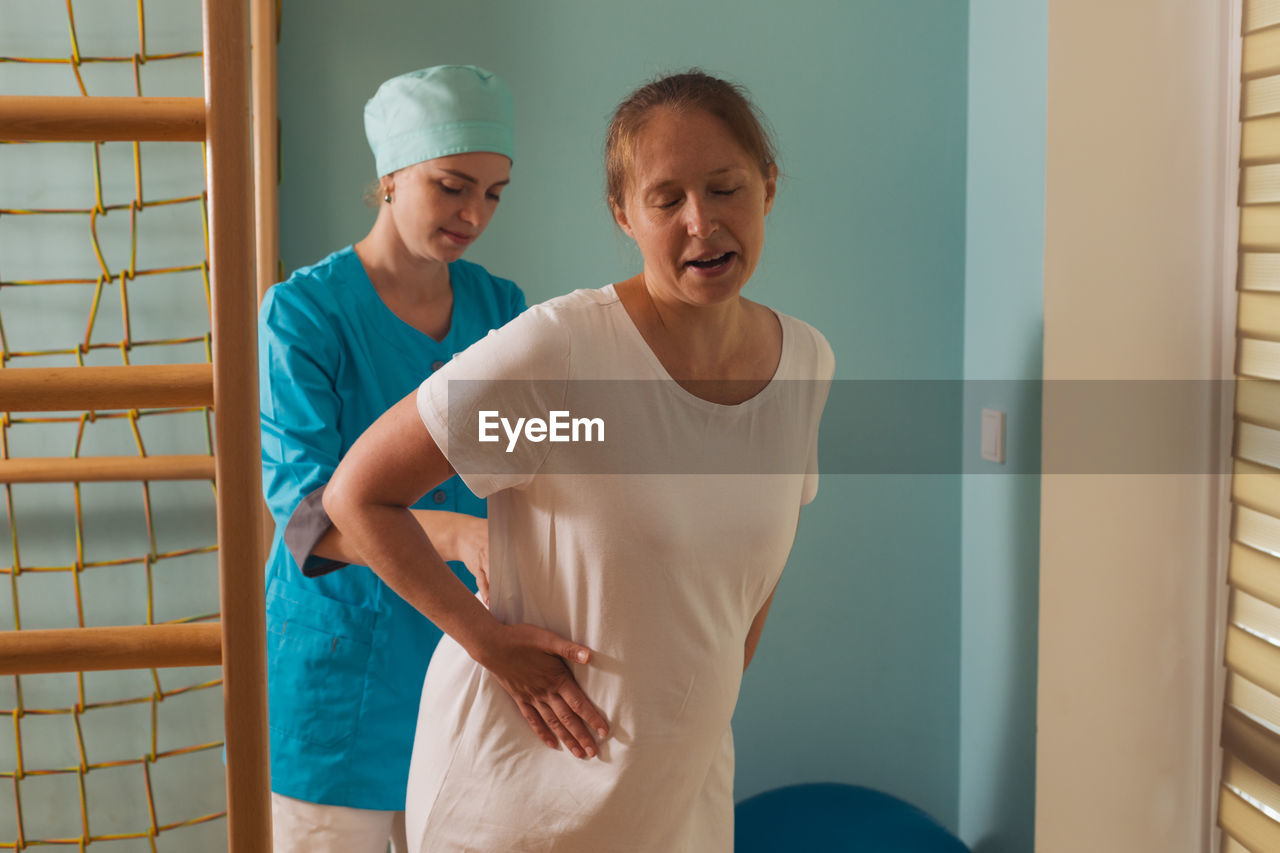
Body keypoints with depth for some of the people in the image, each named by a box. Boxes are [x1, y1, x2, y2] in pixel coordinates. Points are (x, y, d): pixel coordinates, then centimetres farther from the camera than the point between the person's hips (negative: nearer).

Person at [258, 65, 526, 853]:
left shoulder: (500, 309, 2)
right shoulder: (305, 311, -14)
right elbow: (309, 514, -23)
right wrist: (458, 532, -40)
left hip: (463, 647, 5)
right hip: (343, 660, -4)